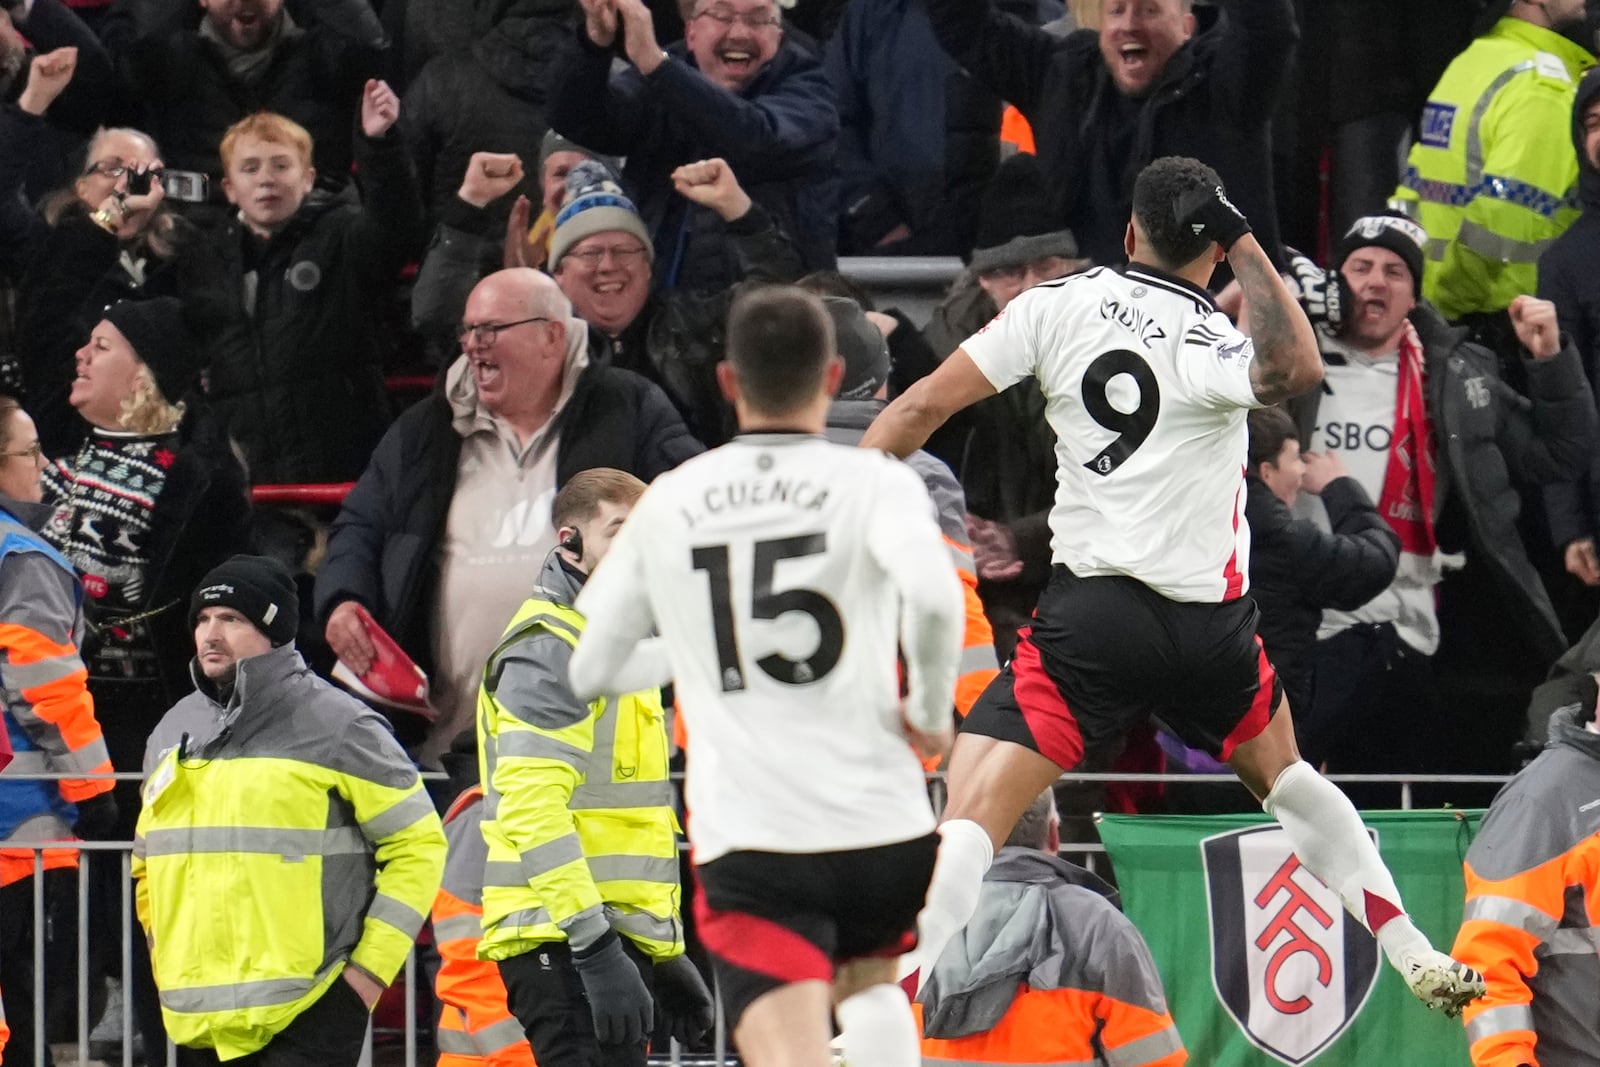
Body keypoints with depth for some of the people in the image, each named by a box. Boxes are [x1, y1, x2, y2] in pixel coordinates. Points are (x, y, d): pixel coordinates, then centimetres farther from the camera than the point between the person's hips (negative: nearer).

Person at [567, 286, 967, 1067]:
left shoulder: (668, 504, 9)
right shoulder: (874, 483, 0)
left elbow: (583, 671, 16)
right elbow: (933, 595, -21)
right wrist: (930, 708, -3)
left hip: (746, 840, -1)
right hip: (881, 825, 1)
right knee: (867, 983, 33)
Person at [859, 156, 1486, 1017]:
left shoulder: (1057, 306, 0)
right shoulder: (1209, 344, -5)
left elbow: (923, 406, -1)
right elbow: (1296, 372, -27)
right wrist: (1246, 245, -14)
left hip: (1089, 621, -1)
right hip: (1211, 626, 1)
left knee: (971, 812, -9)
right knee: (1282, 774, 28)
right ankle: (1417, 958, 31)